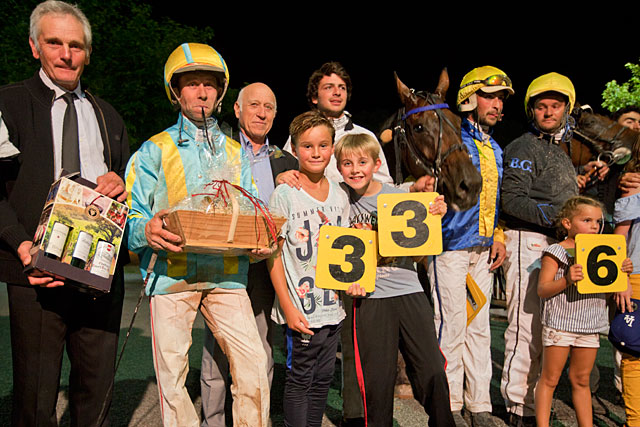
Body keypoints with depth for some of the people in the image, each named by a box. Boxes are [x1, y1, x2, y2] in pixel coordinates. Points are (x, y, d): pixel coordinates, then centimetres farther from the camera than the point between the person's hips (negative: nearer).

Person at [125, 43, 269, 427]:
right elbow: (129, 215, 3)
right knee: (172, 374, 0)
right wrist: (147, 231, -21)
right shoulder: (154, 151, 9)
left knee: (254, 367, -6)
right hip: (171, 274, -1)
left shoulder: (236, 153, 18)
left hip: (226, 275, 2)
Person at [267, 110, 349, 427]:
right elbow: (274, 254, -9)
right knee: (300, 379, 5)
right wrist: (288, 306, -13)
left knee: (323, 378, 14)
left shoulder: (339, 196, 8)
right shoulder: (284, 194, -8)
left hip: (333, 305, 5)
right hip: (301, 307, -5)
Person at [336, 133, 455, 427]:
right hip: (370, 297, 0)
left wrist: (434, 219, -10)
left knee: (433, 372, 3)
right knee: (377, 380, 5)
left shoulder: (399, 197, 1)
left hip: (409, 292, 1)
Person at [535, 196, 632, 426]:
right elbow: (542, 289, -14)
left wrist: (622, 272, 0)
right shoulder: (556, 252, -10)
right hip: (559, 324, -5)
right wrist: (567, 280, -29)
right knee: (550, 379, 4)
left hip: (591, 325, 6)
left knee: (581, 379, 16)